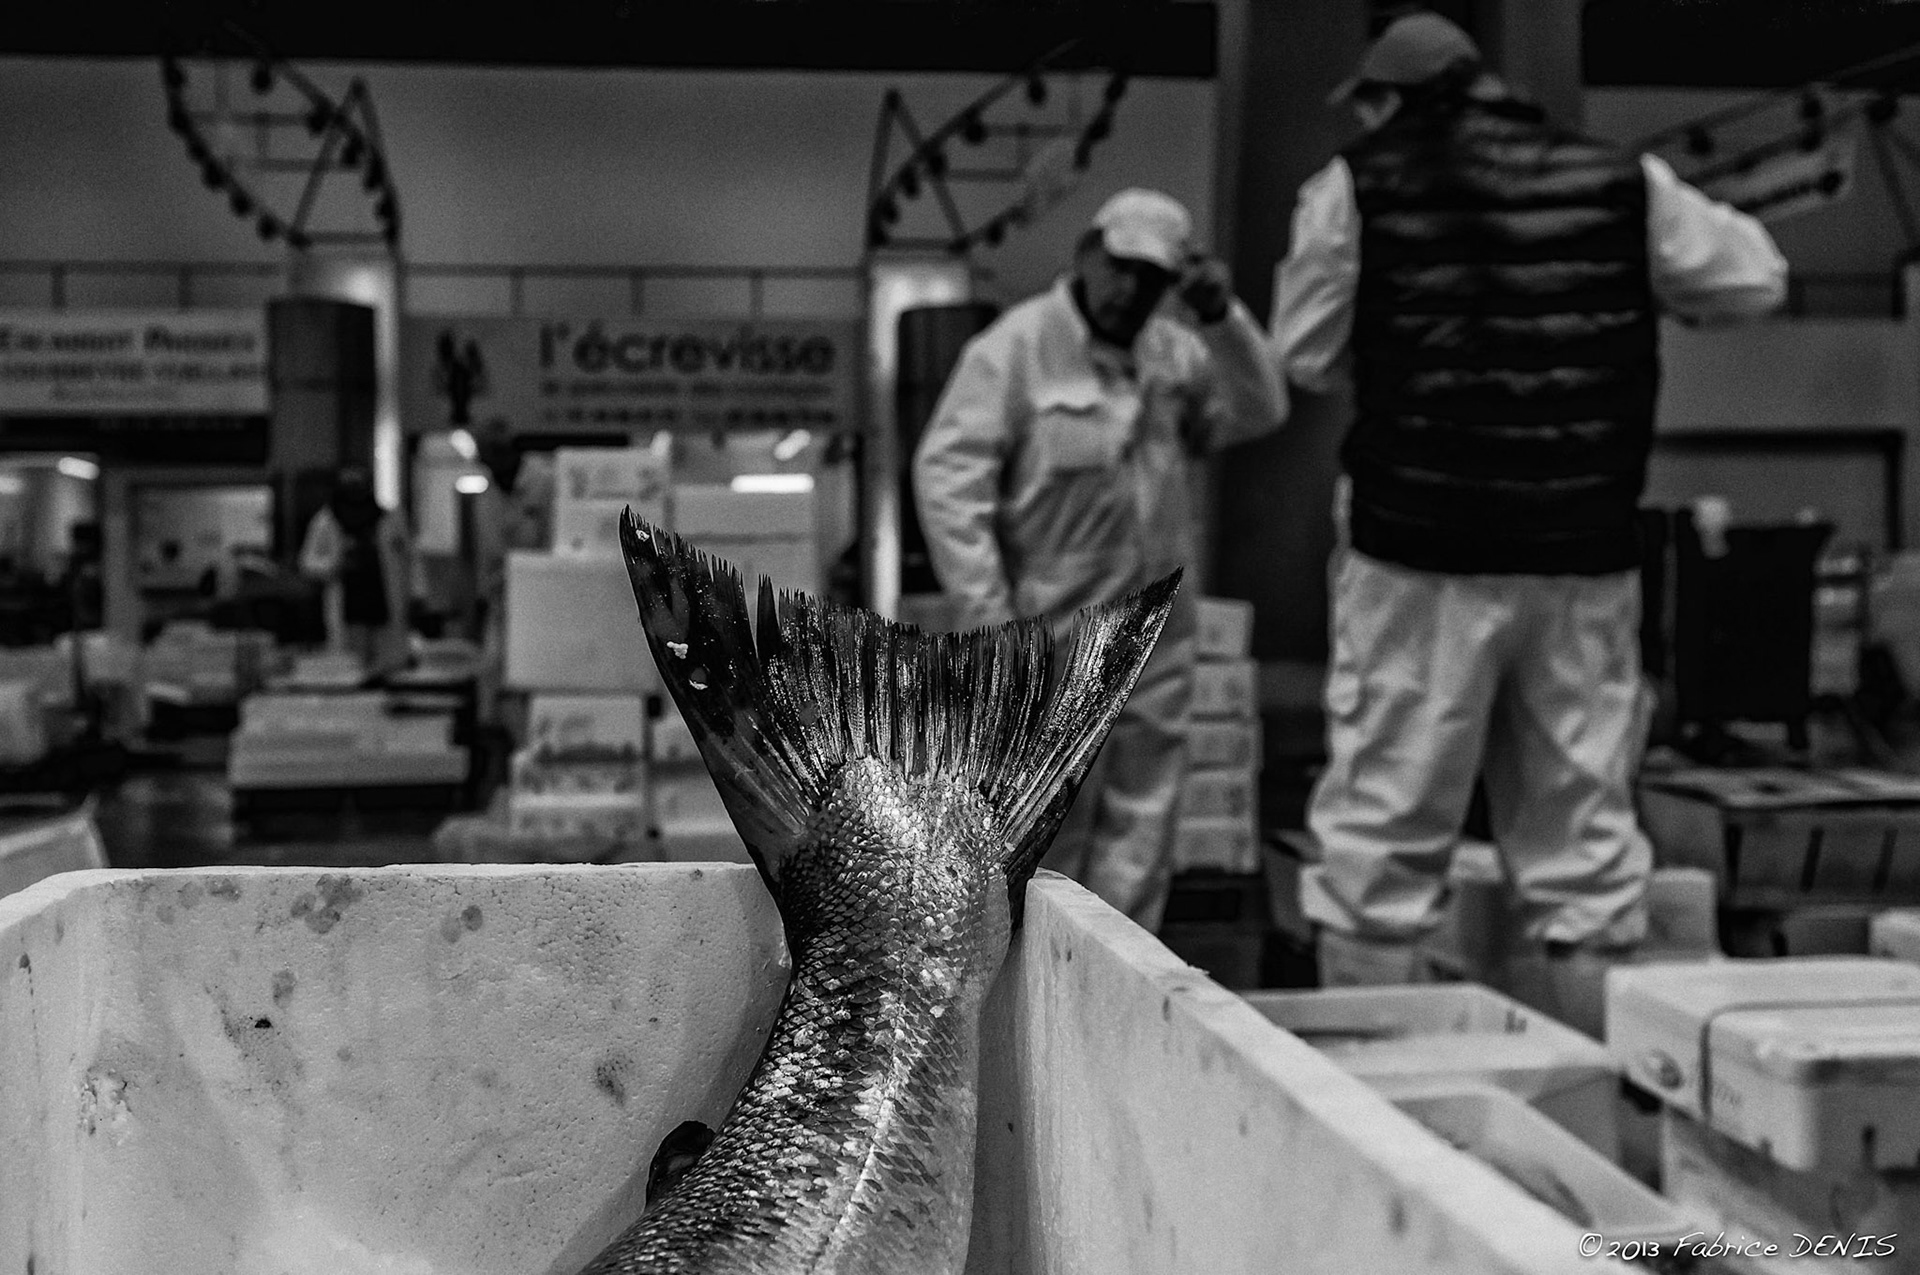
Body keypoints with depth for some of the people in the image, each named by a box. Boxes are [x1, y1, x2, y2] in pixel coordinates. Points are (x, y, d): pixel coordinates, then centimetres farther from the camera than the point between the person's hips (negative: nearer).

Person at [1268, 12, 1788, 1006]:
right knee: (1583, 833, 12)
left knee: (1382, 831, 5)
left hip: (1419, 551, -2)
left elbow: (1306, 358, 4)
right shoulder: (1625, 186, 6)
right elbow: (1756, 280, 15)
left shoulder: (1357, 188, -2)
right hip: (1586, 557, 3)